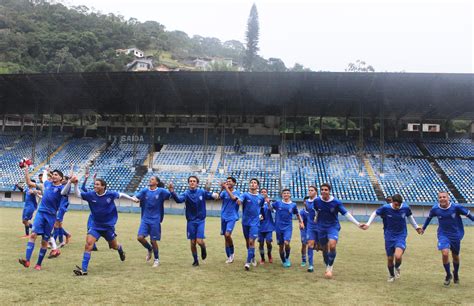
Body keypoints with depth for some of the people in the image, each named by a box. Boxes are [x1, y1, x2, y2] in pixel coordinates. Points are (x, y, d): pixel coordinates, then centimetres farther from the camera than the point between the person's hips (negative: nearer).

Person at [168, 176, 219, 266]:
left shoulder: (202, 192, -3)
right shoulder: (186, 193, -8)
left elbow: (211, 195, -5)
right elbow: (178, 199, -25)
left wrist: (215, 195, -30)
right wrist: (172, 192, -45)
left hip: (200, 220, -1)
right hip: (191, 221, 1)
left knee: (199, 241, -11)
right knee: (192, 242, 6)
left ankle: (203, 248, 25)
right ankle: (195, 260, 25)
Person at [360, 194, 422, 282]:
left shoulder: (405, 208, -12)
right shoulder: (385, 208, -16)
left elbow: (410, 216, 11)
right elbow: (375, 213, 1)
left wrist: (416, 227, 19)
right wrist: (368, 224, -8)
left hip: (401, 236, 0)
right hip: (389, 236, 0)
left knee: (398, 256, -22)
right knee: (390, 258, 6)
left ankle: (397, 268, 14)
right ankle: (391, 275, 36)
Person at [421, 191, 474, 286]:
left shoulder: (456, 207, -17)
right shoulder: (435, 209, -11)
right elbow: (429, 217, 8)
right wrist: (423, 228, 20)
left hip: (456, 235, 0)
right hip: (443, 235, 0)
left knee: (455, 256, 13)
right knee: (445, 253, -18)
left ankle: (456, 273, 43)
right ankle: (448, 275, 6)